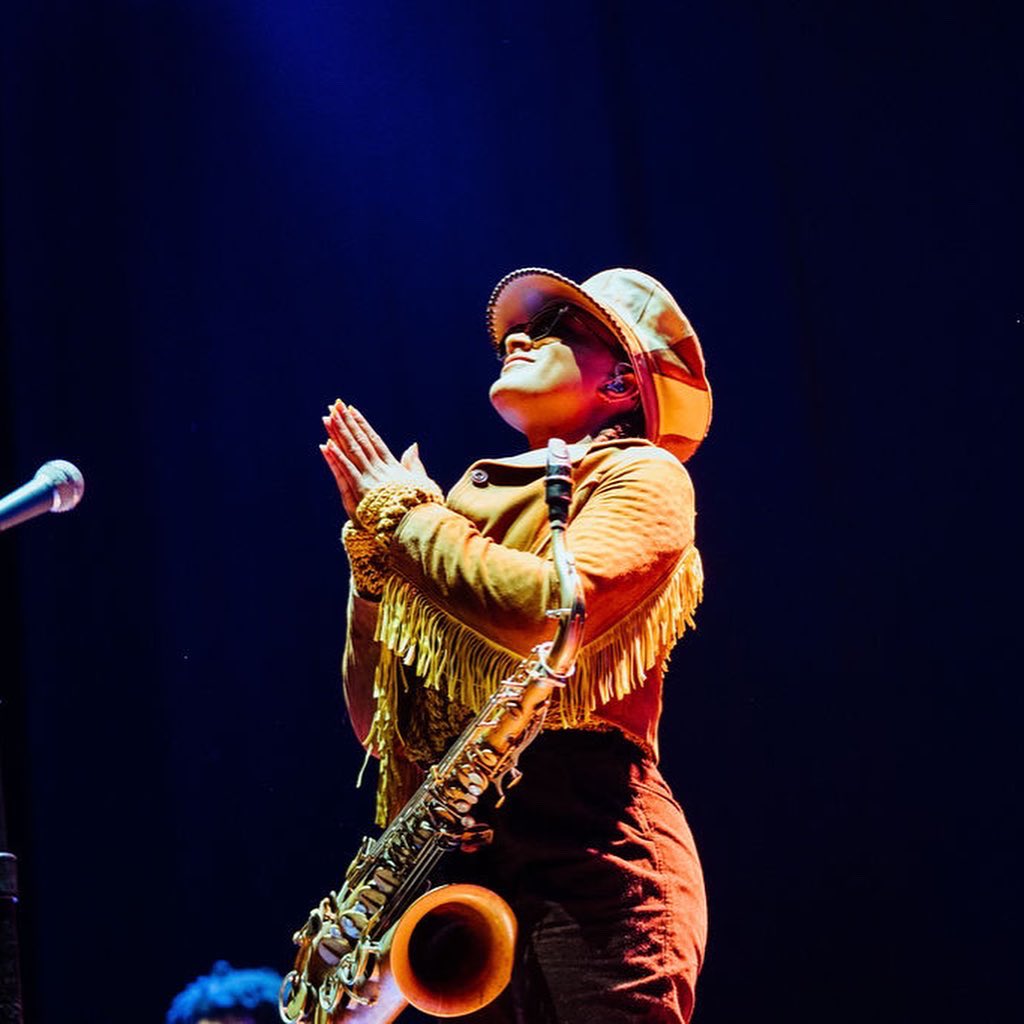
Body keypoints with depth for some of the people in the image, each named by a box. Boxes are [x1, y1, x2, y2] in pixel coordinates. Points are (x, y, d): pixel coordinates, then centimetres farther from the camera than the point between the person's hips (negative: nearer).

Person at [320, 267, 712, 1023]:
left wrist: (405, 512, -2)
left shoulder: (644, 477, 6)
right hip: (462, 869, 6)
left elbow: (548, 612, -16)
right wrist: (374, 547, 8)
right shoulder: (472, 501, 24)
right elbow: (376, 722, 20)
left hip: (589, 856, -6)